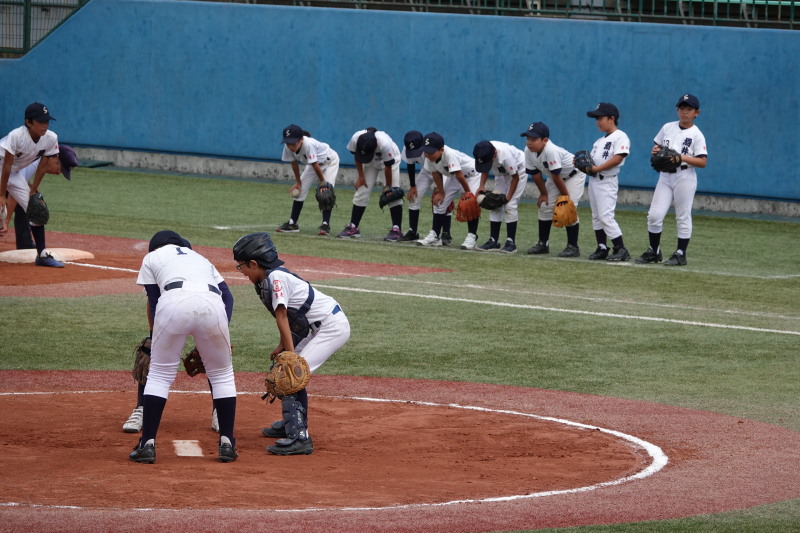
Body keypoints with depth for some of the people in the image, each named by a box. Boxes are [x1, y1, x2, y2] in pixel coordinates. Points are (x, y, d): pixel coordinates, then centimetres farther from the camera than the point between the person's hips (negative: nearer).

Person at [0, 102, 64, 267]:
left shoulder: (51, 139, -16)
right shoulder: (16, 136, -32)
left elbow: (43, 165, -3)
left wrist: (33, 190, 1)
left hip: (15, 174, 6)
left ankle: (43, 254, 10)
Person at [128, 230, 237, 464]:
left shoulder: (152, 257, 32)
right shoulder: (200, 258, 40)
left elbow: (153, 302, 23)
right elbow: (227, 296, 24)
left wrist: (154, 336, 29)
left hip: (175, 301, -2)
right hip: (212, 303, 2)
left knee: (159, 374, 10)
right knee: (222, 374, 19)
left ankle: (147, 444, 5)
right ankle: (227, 443, 15)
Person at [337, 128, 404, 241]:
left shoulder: (385, 144, -43)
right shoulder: (355, 139, -33)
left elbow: (388, 167, -28)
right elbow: (357, 156, -9)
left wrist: (388, 188, -18)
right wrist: (361, 176, -9)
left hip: (390, 160, -4)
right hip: (371, 163, 4)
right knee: (361, 192, -1)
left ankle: (397, 229, -14)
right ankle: (353, 227, 4)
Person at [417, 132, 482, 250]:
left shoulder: (450, 154, -41)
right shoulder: (429, 157, -20)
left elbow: (459, 175, -35)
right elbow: (436, 174, -5)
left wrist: (467, 192, -27)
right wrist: (441, 192, -2)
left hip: (471, 174, -8)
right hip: (453, 177, 8)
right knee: (439, 202, 2)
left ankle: (472, 237, -14)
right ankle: (435, 235, 8)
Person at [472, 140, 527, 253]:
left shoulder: (504, 154, -40)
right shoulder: (483, 153, -24)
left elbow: (515, 177, -26)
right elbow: (485, 170, -1)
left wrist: (508, 197, -22)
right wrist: (482, 186, -15)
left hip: (518, 170, -6)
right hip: (502, 173, 7)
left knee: (510, 205, -15)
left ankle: (511, 243, -12)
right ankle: (493, 241, 4)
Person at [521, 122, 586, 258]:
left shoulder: (551, 151, -41)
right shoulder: (529, 151, -18)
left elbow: (556, 177, -32)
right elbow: (535, 174, -6)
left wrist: (565, 196, -26)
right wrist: (543, 193, -1)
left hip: (574, 174, -8)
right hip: (554, 177, 8)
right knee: (545, 206, 4)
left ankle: (573, 247, -11)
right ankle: (543, 244, 15)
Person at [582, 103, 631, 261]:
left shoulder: (620, 137, -9)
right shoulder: (599, 141, 20)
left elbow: (618, 158, -19)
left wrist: (597, 168, -21)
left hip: (607, 181, -10)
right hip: (594, 180, 10)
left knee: (606, 215, -15)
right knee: (596, 216, 10)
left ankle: (621, 249, -12)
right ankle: (602, 248, 15)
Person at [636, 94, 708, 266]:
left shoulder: (697, 135, -5)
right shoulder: (667, 127, 9)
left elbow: (702, 162, -10)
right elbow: (656, 145, 19)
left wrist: (682, 157, -22)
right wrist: (655, 151, -4)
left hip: (684, 176, -4)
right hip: (665, 176, 4)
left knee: (683, 217, 1)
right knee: (654, 214, -1)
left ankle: (680, 254, 8)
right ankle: (654, 252, 12)